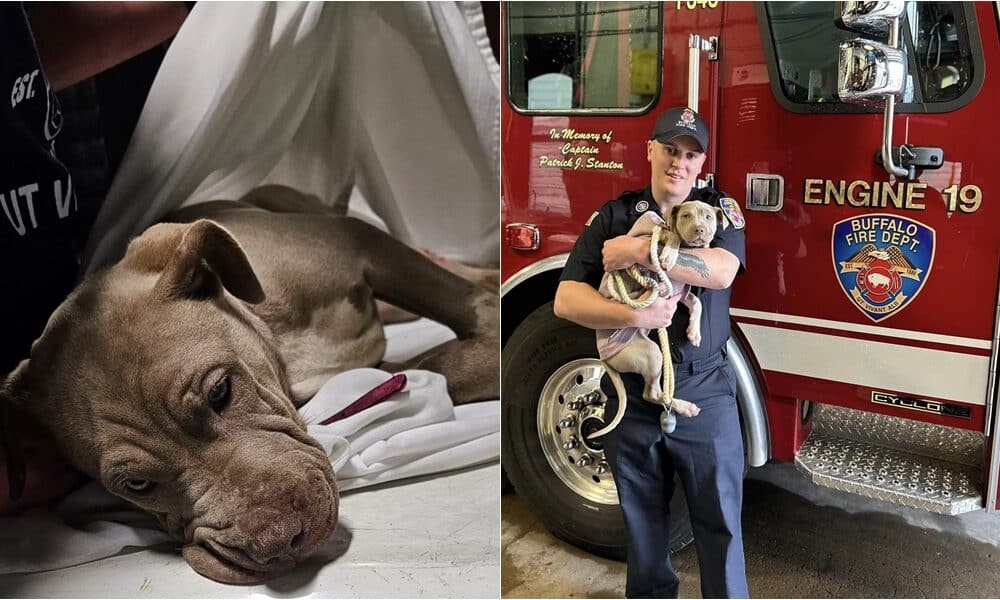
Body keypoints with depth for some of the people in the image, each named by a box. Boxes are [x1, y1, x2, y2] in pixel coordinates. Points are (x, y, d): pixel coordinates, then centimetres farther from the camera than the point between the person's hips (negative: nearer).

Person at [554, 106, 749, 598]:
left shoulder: (719, 208, 3)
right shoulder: (613, 215, 3)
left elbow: (721, 271, -19)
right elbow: (567, 299, -7)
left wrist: (640, 251, -21)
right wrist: (633, 316, -22)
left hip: (704, 392, -1)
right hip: (630, 391, 1)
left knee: (719, 517, 8)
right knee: (641, 518, 16)